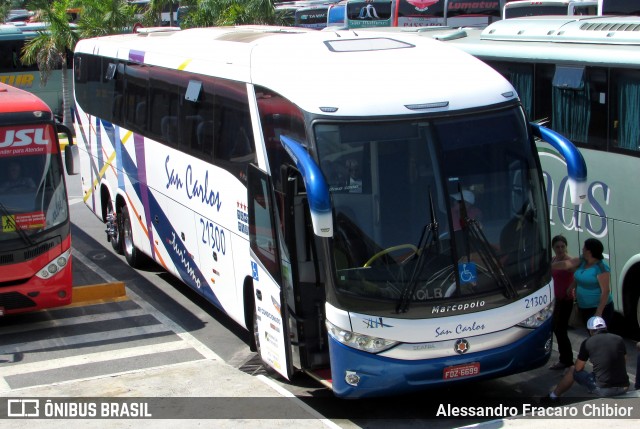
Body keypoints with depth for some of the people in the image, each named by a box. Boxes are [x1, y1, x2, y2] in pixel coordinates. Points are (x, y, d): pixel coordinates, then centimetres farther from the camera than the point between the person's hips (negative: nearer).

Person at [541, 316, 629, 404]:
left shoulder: (588, 343, -2)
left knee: (572, 371, 20)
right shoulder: (619, 339, 5)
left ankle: (553, 396, 33)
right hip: (623, 388, 3)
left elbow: (578, 368, 6)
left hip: (603, 389, -3)